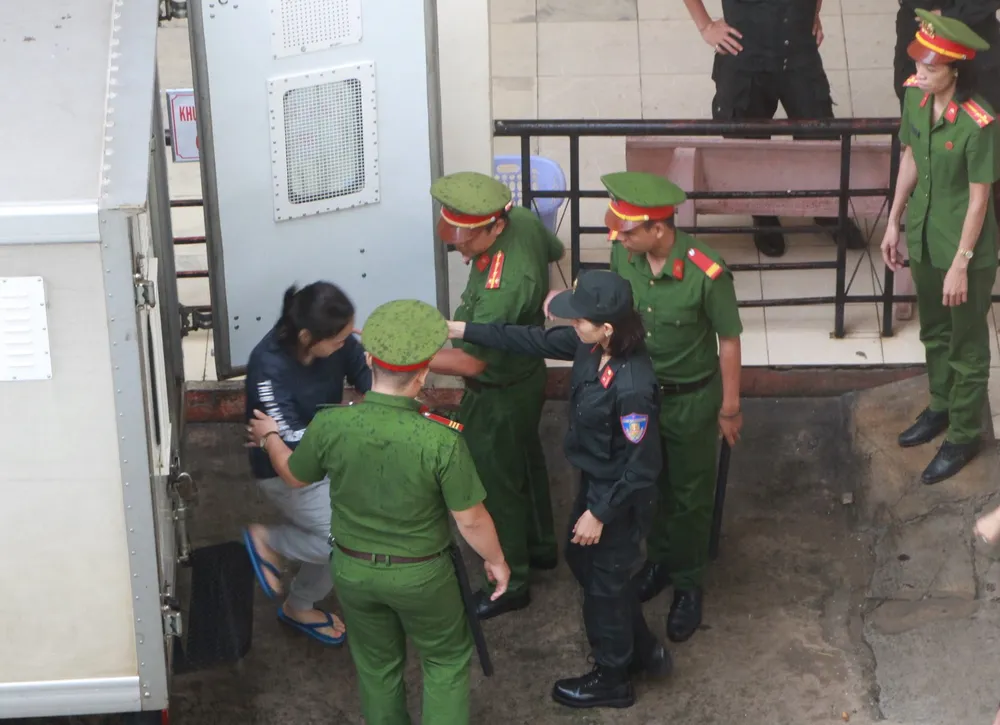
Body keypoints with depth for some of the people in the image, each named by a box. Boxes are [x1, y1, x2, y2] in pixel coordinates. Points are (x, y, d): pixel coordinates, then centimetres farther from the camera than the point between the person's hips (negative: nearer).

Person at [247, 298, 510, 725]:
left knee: (377, 666, 25)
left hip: (353, 569, 3)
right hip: (421, 575, -3)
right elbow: (471, 519, -18)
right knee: (446, 660, 23)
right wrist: (495, 560, 2)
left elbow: (296, 475, -1)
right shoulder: (442, 440, -31)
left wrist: (269, 438, 20)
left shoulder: (330, 425, -23)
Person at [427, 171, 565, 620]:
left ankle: (511, 585, 28)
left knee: (497, 485, 10)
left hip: (499, 396, -9)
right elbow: (555, 252, 9)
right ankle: (541, 546, 50)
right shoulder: (524, 220, -14)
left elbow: (471, 361, -38)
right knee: (526, 462, 28)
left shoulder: (501, 285, -41)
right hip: (529, 371, 9)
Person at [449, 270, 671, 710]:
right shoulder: (589, 346, -11)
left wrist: (600, 513, -18)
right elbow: (533, 341, 3)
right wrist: (461, 330, 1)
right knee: (581, 559, 28)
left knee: (604, 582, 13)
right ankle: (642, 649, 46)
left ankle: (611, 680, 39)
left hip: (621, 497, -9)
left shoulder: (632, 387, -36)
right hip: (594, 483, 9)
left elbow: (641, 466, -28)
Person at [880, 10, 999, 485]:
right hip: (923, 239, 7)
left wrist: (960, 264, -17)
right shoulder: (915, 97, -8)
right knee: (933, 332, 26)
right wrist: (894, 223, 12)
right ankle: (940, 408, 47)